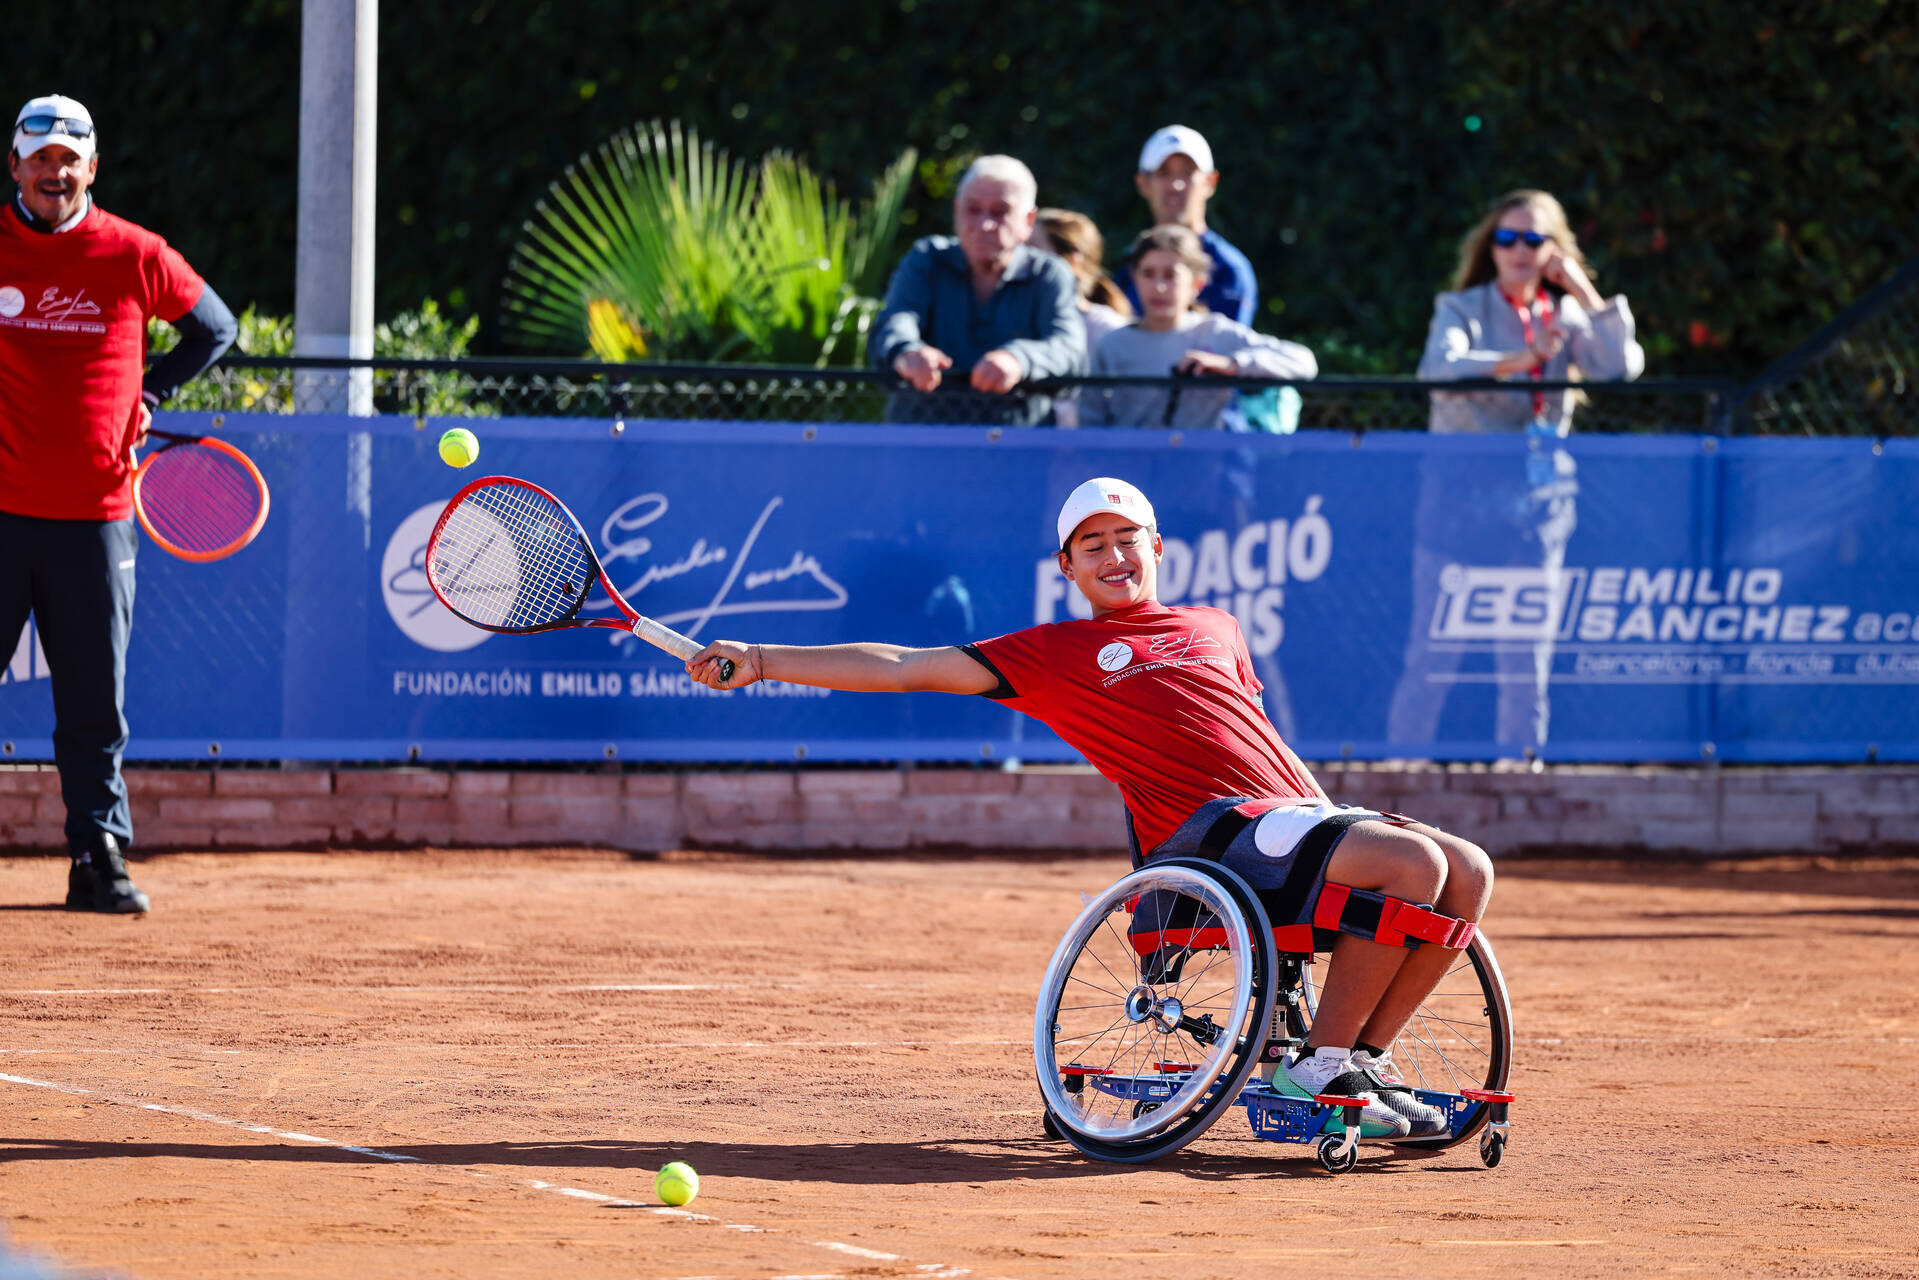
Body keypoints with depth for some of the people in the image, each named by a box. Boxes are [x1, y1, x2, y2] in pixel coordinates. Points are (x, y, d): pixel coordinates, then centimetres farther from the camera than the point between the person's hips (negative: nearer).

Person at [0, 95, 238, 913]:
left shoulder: (134, 256, 3)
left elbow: (215, 328, 16)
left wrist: (149, 393, 5)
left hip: (95, 517, 1)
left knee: (94, 705, 5)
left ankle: (100, 858, 11)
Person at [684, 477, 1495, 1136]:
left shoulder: (1213, 628, 28)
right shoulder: (1053, 653, 12)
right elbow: (903, 669, 10)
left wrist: (1341, 821, 17)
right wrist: (758, 661, 4)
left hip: (1298, 819, 6)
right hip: (1208, 832, -6)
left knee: (1467, 870, -11)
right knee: (1413, 863, -27)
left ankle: (1363, 1060, -3)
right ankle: (1321, 1066, -19)